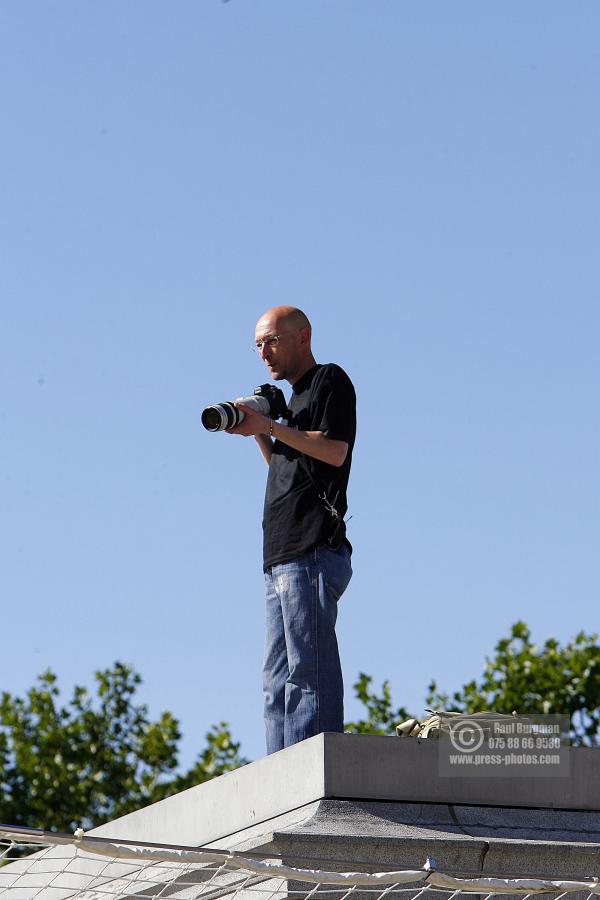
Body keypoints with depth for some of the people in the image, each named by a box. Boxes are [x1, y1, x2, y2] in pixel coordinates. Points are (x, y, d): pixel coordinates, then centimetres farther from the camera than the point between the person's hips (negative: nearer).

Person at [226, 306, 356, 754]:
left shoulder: (331, 381, 1)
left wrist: (271, 426, -13)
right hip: (283, 558, 10)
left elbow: (335, 451, -13)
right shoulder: (296, 399, 27)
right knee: (280, 679, 5)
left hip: (312, 553, -10)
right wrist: (261, 434, 13)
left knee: (309, 671, -14)